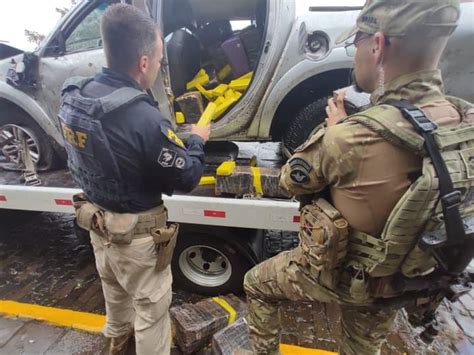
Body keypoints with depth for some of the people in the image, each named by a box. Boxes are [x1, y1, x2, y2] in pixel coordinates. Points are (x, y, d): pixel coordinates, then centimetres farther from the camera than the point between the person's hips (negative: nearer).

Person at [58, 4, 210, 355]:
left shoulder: (72, 98, -10)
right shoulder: (145, 119, -34)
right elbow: (187, 177, -21)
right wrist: (197, 139, -3)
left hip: (97, 219, 8)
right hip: (136, 230, -8)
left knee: (114, 287, 33)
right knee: (151, 304, 17)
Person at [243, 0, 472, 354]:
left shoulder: (352, 137, -36)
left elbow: (292, 179, -17)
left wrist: (333, 128, -7)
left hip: (337, 274, -5)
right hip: (403, 281, 6)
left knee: (257, 283, 23)